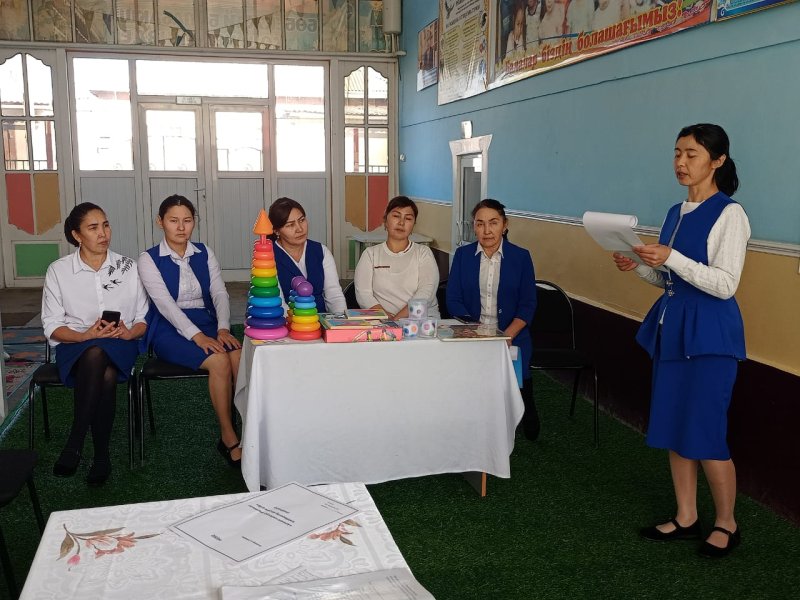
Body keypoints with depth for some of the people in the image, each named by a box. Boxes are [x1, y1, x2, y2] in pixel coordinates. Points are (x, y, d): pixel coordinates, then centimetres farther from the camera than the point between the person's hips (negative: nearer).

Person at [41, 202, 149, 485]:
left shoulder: (128, 267, 7)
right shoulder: (59, 270, 3)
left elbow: (144, 318, 8)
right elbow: (52, 326, 1)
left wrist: (129, 333, -14)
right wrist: (87, 335, -17)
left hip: (120, 346, 1)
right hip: (74, 347, -1)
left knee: (107, 374, -36)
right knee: (100, 366, -37)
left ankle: (74, 444, -22)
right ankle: (101, 455, -29)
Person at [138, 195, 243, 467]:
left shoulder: (204, 253, 12)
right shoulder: (149, 260, -1)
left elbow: (220, 293, 3)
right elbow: (165, 303, -13)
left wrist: (223, 328, -16)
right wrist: (197, 336, -25)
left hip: (207, 323, 4)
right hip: (170, 330, -4)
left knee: (240, 355, -29)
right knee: (219, 360, -31)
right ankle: (228, 437, -19)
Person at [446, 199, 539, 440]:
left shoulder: (521, 257, 4)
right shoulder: (463, 255, 7)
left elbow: (527, 305, 1)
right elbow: (453, 300, 2)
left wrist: (508, 335, -16)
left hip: (511, 336, 0)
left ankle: (528, 426, 11)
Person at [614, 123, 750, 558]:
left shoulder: (729, 214, -11)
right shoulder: (676, 213, 11)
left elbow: (725, 285, -18)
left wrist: (672, 258, -26)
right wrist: (638, 267, -1)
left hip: (709, 333, -7)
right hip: (671, 326, 8)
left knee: (705, 433, -1)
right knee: (673, 428, 11)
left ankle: (726, 524, 20)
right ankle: (686, 518, 26)